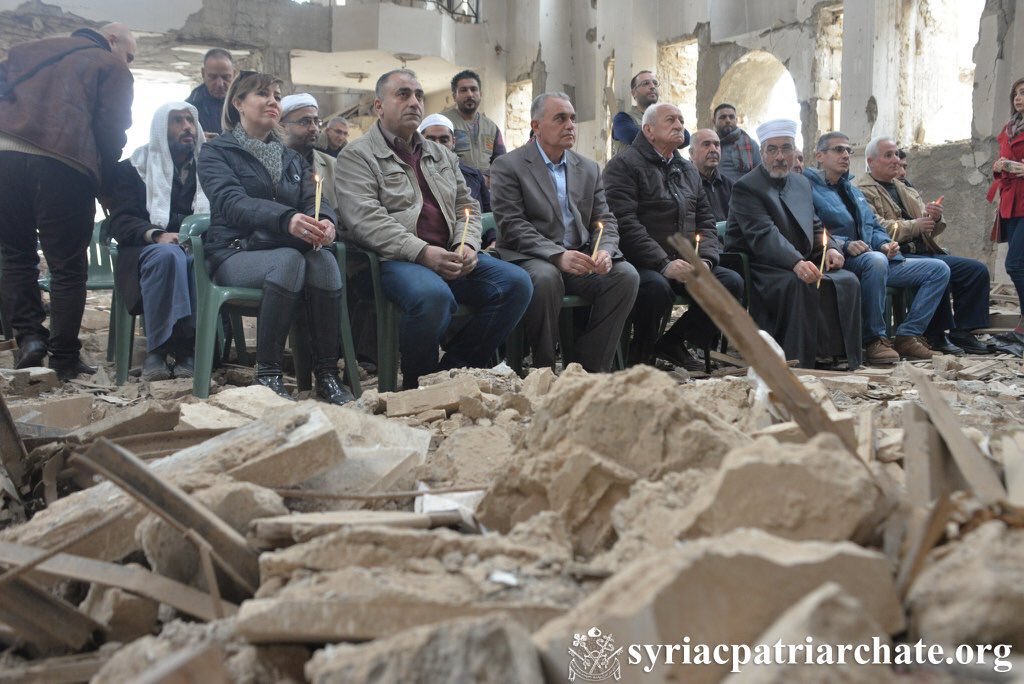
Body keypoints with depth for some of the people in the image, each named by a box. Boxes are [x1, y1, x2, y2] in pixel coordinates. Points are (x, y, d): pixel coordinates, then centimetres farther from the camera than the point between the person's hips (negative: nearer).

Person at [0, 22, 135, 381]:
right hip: (62, 164, -4)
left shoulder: (31, 49, 28)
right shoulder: (111, 67, 13)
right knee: (68, 266, 4)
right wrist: (104, 187, 15)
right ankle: (64, 360, 8)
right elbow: (111, 132, 4)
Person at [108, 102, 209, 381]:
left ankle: (188, 348, -34)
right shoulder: (134, 168, 12)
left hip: (200, 248, 2)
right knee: (167, 255, -38)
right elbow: (121, 221, 0)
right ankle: (157, 349, -34)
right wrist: (157, 235, -21)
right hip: (149, 248, -1)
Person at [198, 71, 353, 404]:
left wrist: (325, 220, -25)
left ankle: (327, 373, -28)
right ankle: (267, 374, -29)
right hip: (236, 252, -4)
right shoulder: (216, 152, 5)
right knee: (290, 260, -36)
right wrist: (286, 219, -36)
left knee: (323, 259, -31)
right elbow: (231, 201, -16)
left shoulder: (291, 158, 21)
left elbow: (313, 198, 3)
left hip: (286, 249, 4)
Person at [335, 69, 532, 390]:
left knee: (516, 282, -17)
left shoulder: (442, 155, 26)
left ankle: (454, 371, -6)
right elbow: (365, 219, -10)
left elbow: (467, 205, 22)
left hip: (451, 256, 7)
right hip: (395, 259, -6)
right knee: (434, 295, -38)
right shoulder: (357, 156, 5)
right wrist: (423, 252, -21)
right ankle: (417, 383, -11)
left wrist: (468, 245, -2)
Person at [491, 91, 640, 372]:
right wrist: (558, 255, -24)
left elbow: (605, 221, 14)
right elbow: (512, 226, -10)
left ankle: (590, 368, -15)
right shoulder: (508, 166, 1)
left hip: (582, 258, 5)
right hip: (530, 259, -5)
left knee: (626, 274, -22)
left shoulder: (589, 169, 17)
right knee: (546, 277, -38)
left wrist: (604, 251, -11)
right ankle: (543, 370, -19)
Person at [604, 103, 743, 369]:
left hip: (686, 264, 7)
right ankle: (639, 355, -9)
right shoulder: (624, 164, -3)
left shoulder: (689, 170, 22)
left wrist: (705, 259, -3)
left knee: (732, 282, -14)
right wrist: (664, 264, -23)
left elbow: (706, 220, 19)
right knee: (658, 287, -37)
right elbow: (624, 223, -15)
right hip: (643, 265, -7)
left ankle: (673, 342, 3)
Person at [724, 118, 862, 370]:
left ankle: (843, 357, -10)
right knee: (798, 285, -34)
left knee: (847, 281, -14)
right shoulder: (746, 187, -9)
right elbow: (764, 236, -22)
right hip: (758, 268, -7)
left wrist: (830, 248, -2)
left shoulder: (803, 183, 18)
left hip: (800, 264, 7)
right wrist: (796, 262, -37)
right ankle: (797, 364, -30)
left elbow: (815, 227, 21)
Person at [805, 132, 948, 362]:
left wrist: (885, 244, 3)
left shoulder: (852, 190, 27)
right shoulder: (809, 187, -2)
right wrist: (844, 245, -26)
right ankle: (874, 339, -27)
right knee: (876, 260, -41)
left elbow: (875, 227, 25)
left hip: (874, 260, 9)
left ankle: (907, 335, -4)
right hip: (840, 261, -9)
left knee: (939, 269, -1)